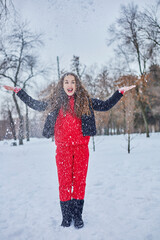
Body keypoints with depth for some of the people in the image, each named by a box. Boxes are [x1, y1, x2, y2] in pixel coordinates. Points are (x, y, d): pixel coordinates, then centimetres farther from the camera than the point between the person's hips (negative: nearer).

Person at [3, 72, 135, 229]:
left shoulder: (85, 100, 7)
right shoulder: (55, 101, 9)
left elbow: (106, 105, 13)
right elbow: (35, 105, 18)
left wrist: (120, 92, 8)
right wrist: (18, 91, 18)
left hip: (81, 147, 0)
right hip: (63, 148, 0)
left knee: (80, 180, 4)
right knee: (64, 181, 3)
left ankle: (77, 215, 18)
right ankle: (66, 216, 18)